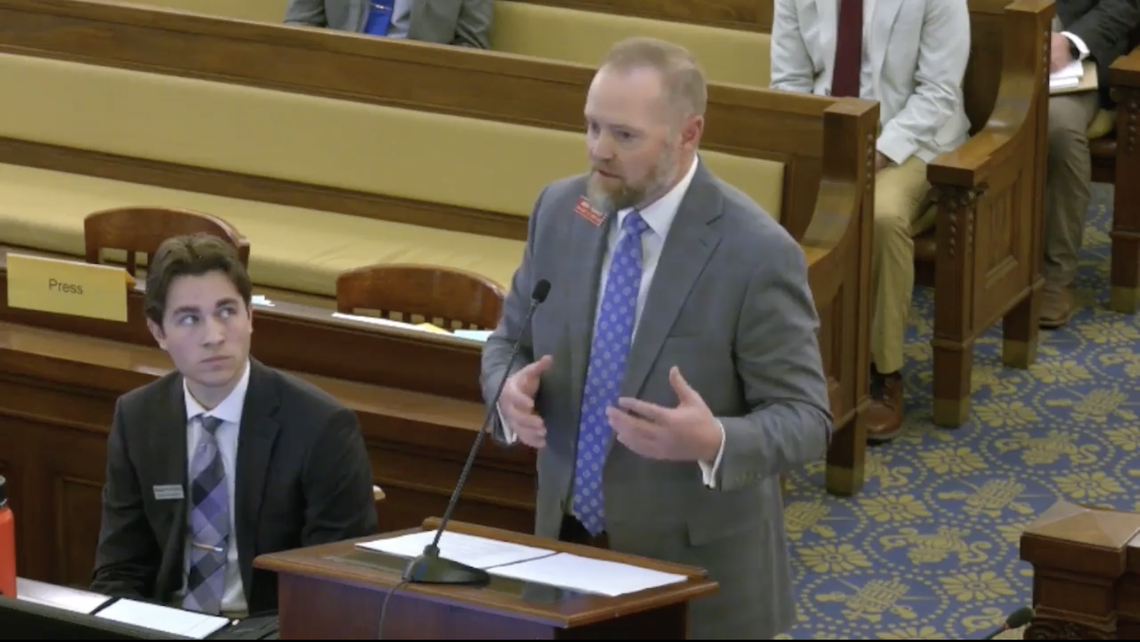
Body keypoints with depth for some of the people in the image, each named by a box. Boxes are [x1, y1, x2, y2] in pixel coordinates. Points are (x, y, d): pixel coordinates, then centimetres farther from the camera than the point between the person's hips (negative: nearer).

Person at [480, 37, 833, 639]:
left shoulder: (756, 252, -17)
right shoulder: (559, 210, -1)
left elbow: (804, 418, -14)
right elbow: (509, 340, 9)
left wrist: (715, 442, -33)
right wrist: (510, 389, -14)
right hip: (568, 543, 4)